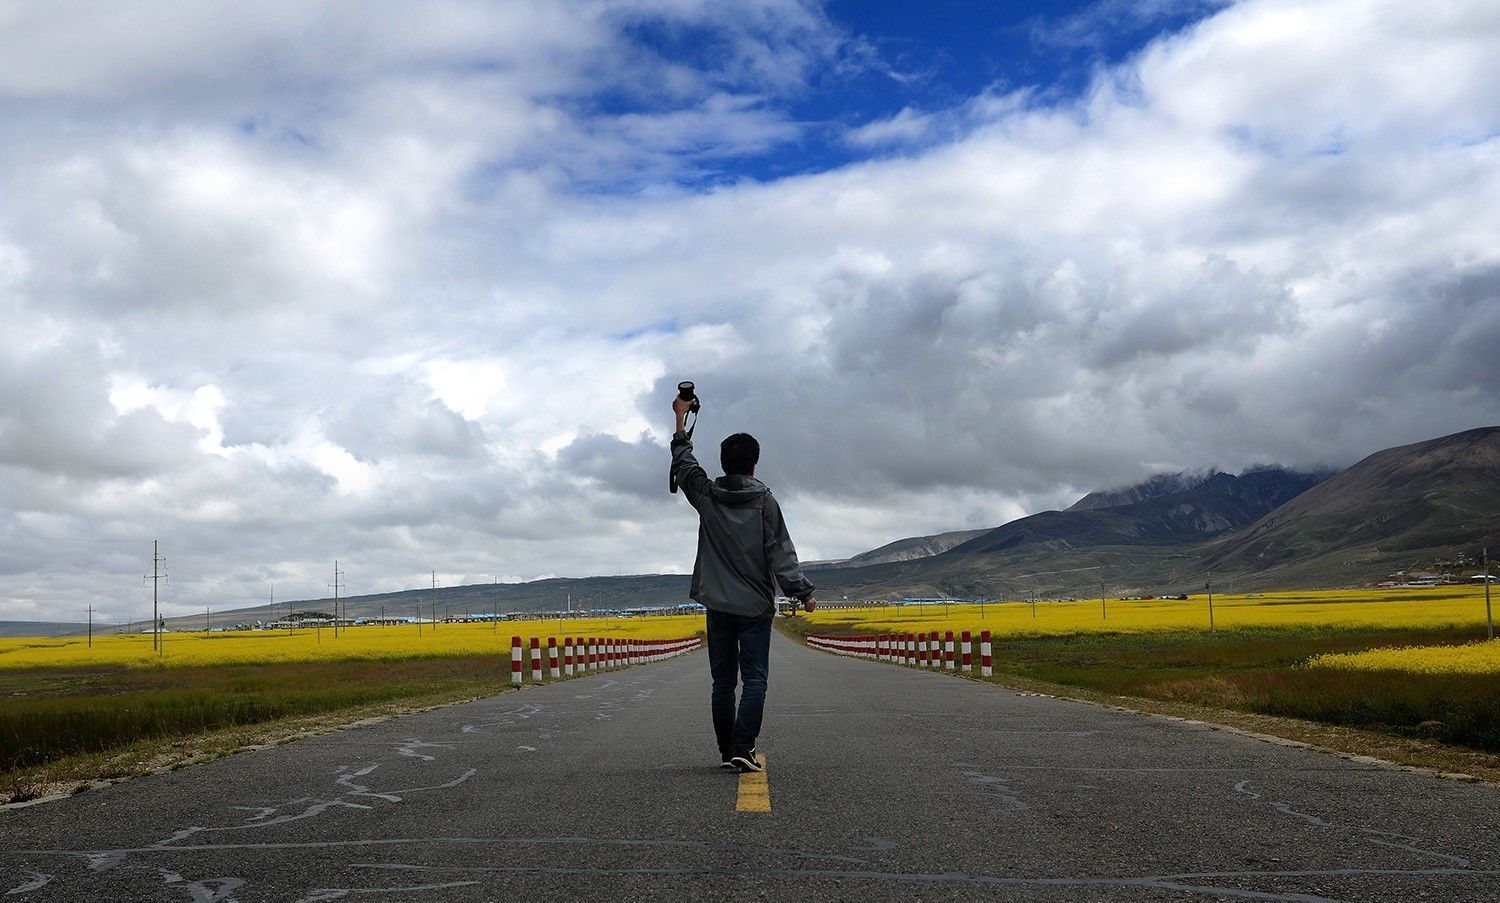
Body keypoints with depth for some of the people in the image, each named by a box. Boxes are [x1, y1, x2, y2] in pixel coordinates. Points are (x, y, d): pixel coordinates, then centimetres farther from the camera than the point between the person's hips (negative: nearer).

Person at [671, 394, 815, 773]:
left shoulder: (706, 496, 3)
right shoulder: (764, 500, -5)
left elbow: (683, 464, 19)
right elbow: (780, 552, -9)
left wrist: (681, 419, 28)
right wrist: (802, 591, -5)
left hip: (718, 605, 3)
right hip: (755, 606, -3)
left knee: (723, 681, 9)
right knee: (754, 679, -2)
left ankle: (726, 751, 12)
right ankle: (742, 750, -13)